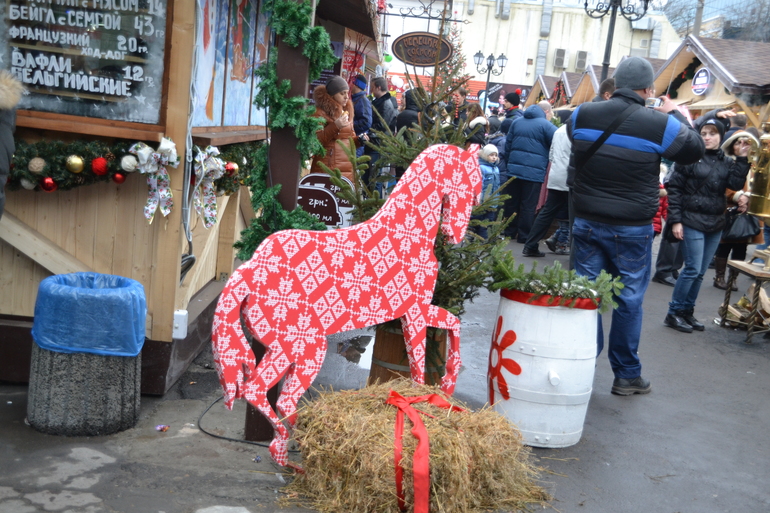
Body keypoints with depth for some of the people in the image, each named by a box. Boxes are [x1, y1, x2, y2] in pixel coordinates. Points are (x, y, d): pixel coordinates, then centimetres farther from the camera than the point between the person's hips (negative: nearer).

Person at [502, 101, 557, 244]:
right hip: (534, 172, -5)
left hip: (513, 169, 5)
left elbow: (508, 145, 17)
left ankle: (509, 232, 20)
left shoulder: (516, 122, 14)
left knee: (511, 203, 12)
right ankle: (524, 236, 3)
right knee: (528, 206, 0)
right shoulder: (546, 125, -5)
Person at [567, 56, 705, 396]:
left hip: (587, 223, 3)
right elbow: (695, 150, 6)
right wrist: (675, 114, 18)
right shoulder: (661, 124, -12)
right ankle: (627, 375, 19)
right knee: (629, 301, 9)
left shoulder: (583, 114, -4)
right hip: (632, 229, -2)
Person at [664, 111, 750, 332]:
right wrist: (675, 220, -12)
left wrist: (741, 159, -11)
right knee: (692, 269, -8)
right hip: (692, 222, -5)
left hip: (715, 224, 5)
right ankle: (673, 314, 2)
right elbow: (674, 188, -7)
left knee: (699, 272, 9)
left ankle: (687, 312, 19)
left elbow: (736, 184, -4)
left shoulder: (725, 162, 10)